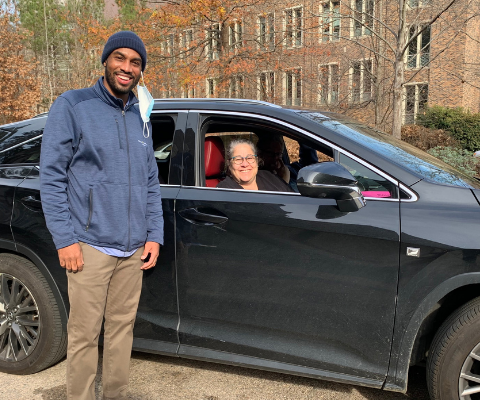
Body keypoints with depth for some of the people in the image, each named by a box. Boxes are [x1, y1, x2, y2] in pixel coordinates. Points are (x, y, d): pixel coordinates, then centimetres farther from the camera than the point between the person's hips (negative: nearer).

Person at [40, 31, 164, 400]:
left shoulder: (139, 119, 14)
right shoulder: (72, 106, -3)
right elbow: (51, 176, -7)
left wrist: (154, 235, 7)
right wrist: (65, 239, -12)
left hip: (133, 248, 5)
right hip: (91, 246, -5)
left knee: (123, 327, 14)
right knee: (85, 334, 3)